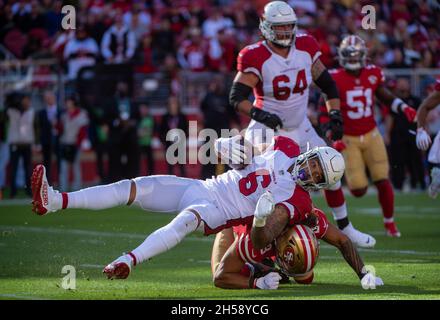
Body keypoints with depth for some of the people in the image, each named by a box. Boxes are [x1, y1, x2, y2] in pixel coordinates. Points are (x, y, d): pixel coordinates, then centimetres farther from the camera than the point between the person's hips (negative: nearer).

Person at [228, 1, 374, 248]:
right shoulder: (256, 57, -19)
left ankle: (345, 228, 24)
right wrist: (260, 114, -37)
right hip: (269, 130, -5)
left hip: (300, 127, 5)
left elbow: (327, 84, 6)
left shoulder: (306, 47, -4)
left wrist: (335, 115, -4)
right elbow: (237, 97, -21)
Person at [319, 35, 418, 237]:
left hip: (371, 135, 3)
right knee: (359, 190, -7)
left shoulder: (373, 74, -1)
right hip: (348, 139, -3)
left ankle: (389, 222, 17)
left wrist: (403, 108, -6)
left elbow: (386, 98, 13)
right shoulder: (335, 79, -13)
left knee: (383, 181, -4)